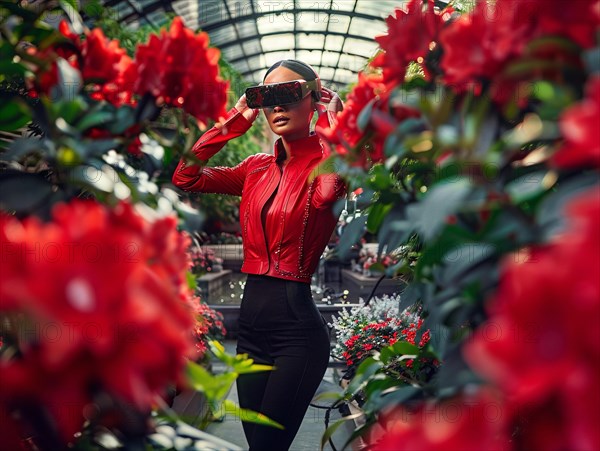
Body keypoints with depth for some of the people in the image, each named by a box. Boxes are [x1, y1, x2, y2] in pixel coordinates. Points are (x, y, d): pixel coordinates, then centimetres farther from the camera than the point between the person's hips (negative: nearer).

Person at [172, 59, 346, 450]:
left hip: (297, 328, -6)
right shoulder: (257, 169, 11)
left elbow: (328, 190, -30)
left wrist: (330, 119, -15)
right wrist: (236, 120, 6)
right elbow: (186, 177, 6)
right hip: (251, 321, 6)